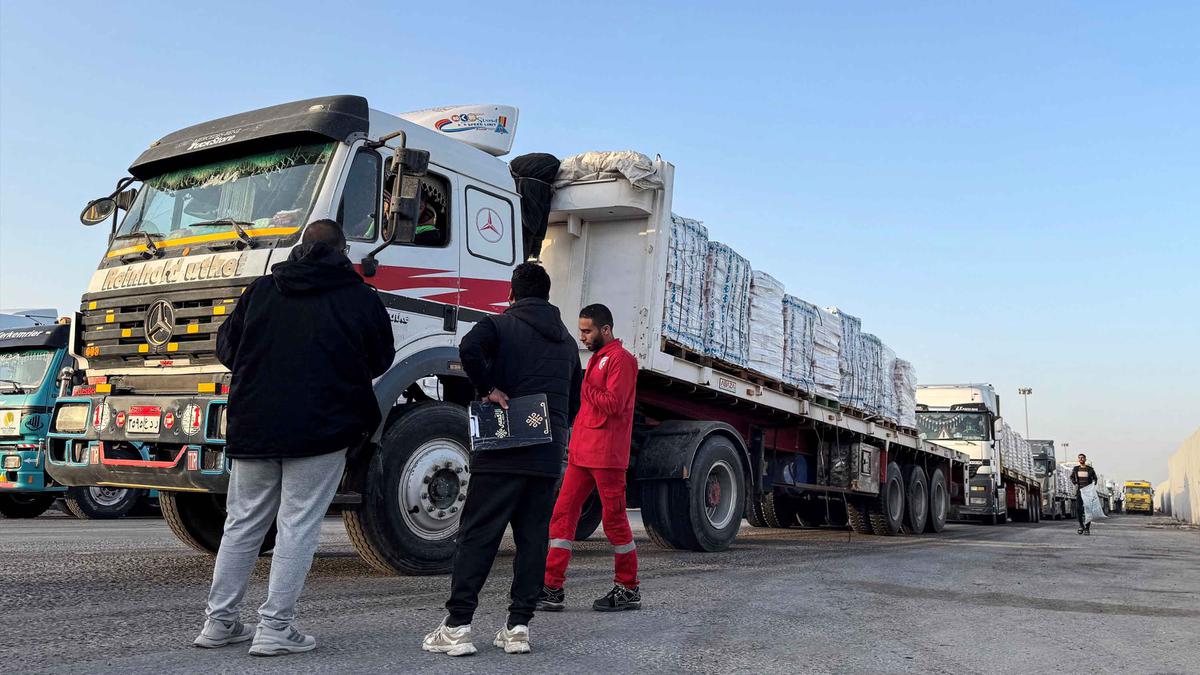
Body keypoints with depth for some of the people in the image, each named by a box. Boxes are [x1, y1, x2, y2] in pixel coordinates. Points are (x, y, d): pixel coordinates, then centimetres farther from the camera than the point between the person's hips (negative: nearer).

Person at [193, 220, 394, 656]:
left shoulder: (260, 289, 8)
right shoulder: (360, 298, -1)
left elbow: (226, 347, 14)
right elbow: (381, 360, 8)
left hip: (253, 426, 4)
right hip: (321, 428, -4)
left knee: (242, 524, 15)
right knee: (298, 527, 2)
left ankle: (219, 622, 21)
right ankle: (275, 629, 2)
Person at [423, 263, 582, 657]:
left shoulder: (501, 325, 2)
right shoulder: (567, 341, 18)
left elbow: (469, 348, -22)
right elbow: (574, 403, 21)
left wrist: (488, 390, -12)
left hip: (503, 451, -4)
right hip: (549, 457, 4)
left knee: (477, 535, -2)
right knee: (533, 538, 7)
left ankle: (457, 626, -3)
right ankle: (519, 627, 7)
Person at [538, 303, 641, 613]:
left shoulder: (620, 359, -8)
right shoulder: (596, 358, 21)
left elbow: (612, 404, -18)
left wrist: (583, 386, -12)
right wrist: (574, 442, 17)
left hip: (606, 454, -9)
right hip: (581, 453, 9)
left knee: (614, 519, 0)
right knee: (563, 513, 4)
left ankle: (628, 590, 13)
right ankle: (552, 588, 6)